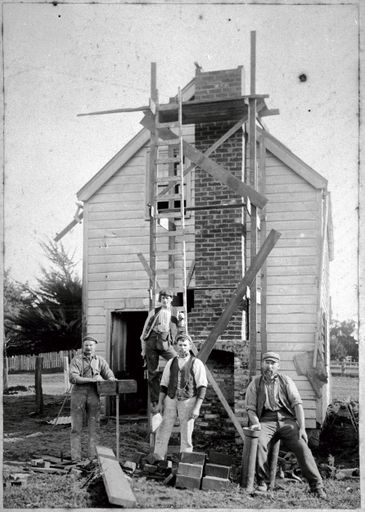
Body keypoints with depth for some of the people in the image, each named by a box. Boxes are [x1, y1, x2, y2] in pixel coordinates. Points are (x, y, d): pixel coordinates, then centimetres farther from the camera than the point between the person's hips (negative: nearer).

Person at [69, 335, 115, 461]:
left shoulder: (100, 361, 11)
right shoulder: (76, 360, 0)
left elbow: (109, 374, 6)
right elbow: (73, 378, -13)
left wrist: (111, 380, -19)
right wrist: (91, 379, -22)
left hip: (93, 394, 3)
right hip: (78, 393, -2)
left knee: (94, 425, 3)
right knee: (76, 426, 1)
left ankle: (93, 455, 9)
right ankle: (75, 456, 5)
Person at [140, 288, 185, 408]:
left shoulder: (176, 313, 17)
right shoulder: (154, 312, 17)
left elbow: (179, 331, 16)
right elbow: (145, 331, 16)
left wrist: (181, 320, -2)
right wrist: (143, 349, 13)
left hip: (165, 342, 0)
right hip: (151, 341, 0)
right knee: (153, 373, 0)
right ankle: (154, 403, 5)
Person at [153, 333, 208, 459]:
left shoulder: (197, 364, -6)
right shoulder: (170, 363, 7)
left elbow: (202, 387, -10)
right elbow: (164, 385, 11)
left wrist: (197, 408, -17)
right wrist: (160, 403, 3)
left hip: (188, 402, -3)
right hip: (171, 400, 4)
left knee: (186, 435, 0)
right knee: (163, 431, 1)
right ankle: (158, 458, 11)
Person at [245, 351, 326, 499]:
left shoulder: (286, 381, 11)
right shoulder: (255, 383, 11)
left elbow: (297, 404, 4)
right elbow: (250, 408, 8)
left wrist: (302, 427, -8)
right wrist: (256, 424, -13)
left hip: (286, 420, 1)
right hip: (266, 421, 0)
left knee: (302, 446, -23)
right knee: (259, 443, -32)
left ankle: (317, 486, -17)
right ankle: (262, 482, -17)